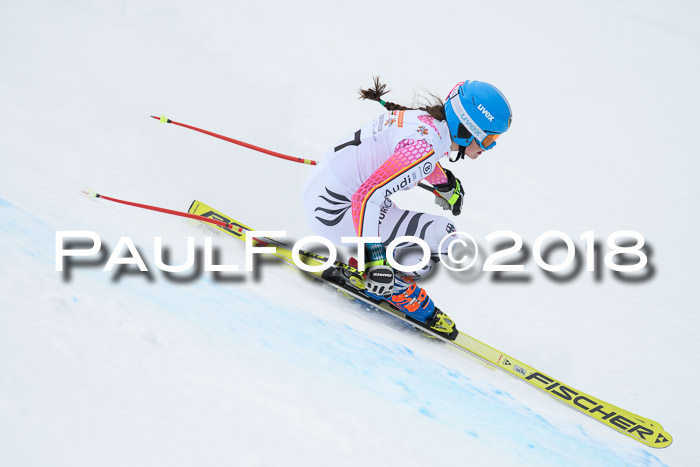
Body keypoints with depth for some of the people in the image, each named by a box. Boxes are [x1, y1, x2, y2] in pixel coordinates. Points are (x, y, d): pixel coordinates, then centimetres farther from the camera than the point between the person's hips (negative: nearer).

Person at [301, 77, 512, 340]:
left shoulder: (425, 119, 2)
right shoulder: (427, 147, -25)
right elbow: (367, 198, -32)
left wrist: (446, 183, 42)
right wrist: (374, 258, -33)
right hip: (332, 213, -10)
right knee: (443, 236, -13)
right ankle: (399, 291, 5)